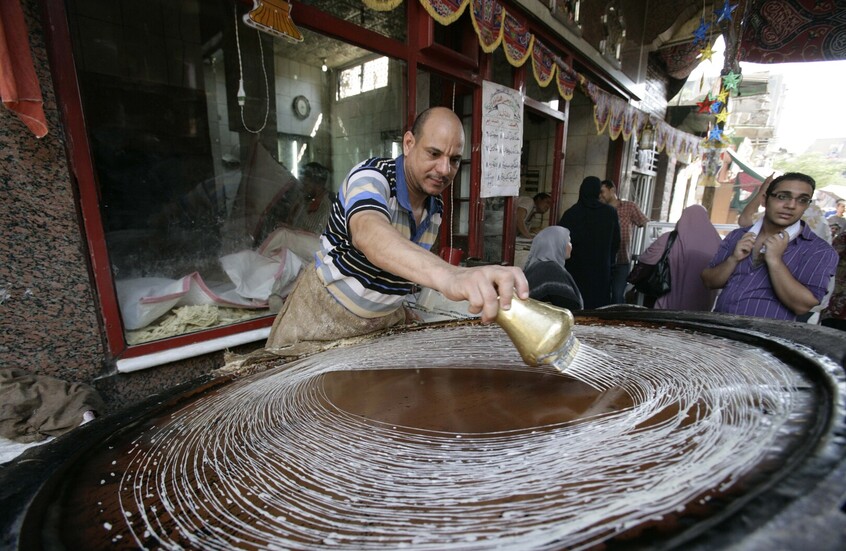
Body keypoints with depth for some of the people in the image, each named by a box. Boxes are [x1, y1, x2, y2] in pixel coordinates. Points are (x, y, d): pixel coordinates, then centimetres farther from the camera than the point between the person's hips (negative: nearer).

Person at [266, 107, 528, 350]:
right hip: (324, 314, -5)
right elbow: (369, 234, -48)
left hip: (386, 319, 6)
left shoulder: (436, 206, -3)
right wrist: (448, 275, -64)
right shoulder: (371, 176, -24)